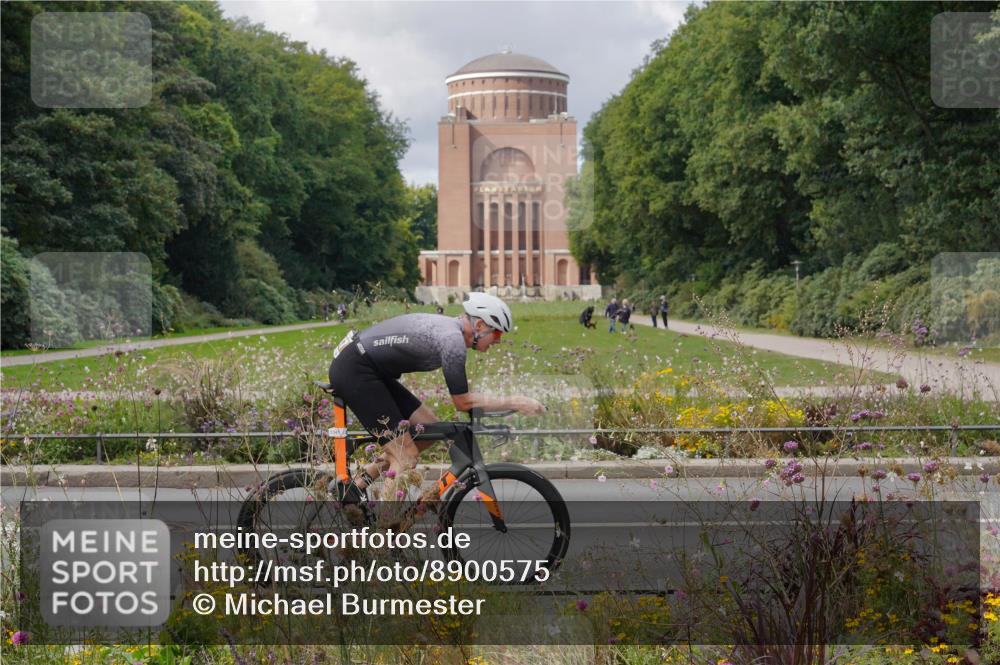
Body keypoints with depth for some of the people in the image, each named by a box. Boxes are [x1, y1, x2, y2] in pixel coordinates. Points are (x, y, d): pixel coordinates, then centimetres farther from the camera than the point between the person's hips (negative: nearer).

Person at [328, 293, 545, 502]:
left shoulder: (448, 326, 13)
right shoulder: (453, 339, -17)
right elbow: (462, 402, -15)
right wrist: (514, 403, -12)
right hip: (354, 371, -10)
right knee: (406, 456, -10)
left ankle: (356, 487, 15)